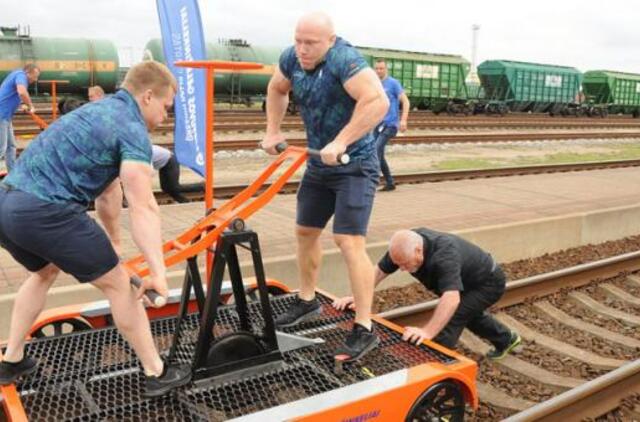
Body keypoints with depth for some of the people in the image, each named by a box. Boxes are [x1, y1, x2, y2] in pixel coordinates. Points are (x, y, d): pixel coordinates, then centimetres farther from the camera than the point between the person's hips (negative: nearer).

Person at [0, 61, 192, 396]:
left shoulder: (99, 111, 22)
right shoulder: (132, 128, -6)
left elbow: (105, 187, 31)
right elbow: (143, 209, -17)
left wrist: (111, 239, 39)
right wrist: (158, 272, -19)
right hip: (45, 210, -9)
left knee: (44, 272, 34)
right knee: (117, 283, 5)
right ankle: (156, 373, 16)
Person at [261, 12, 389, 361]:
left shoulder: (344, 59, -24)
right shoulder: (292, 58, -1)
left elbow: (378, 101, -37)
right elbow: (277, 89, 20)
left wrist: (341, 142, -35)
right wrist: (273, 131, 11)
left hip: (354, 165, -8)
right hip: (319, 165, 8)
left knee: (349, 242, -15)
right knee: (305, 231, 17)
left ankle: (364, 330, -5)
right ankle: (306, 301, 38)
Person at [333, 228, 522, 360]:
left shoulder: (444, 255, -44)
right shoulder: (406, 244, -20)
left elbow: (451, 298, -55)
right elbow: (379, 271, -13)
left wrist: (427, 331, -63)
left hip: (488, 282, -9)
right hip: (469, 280, 9)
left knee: (448, 321, -24)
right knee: (468, 312, 33)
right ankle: (506, 339, 57)